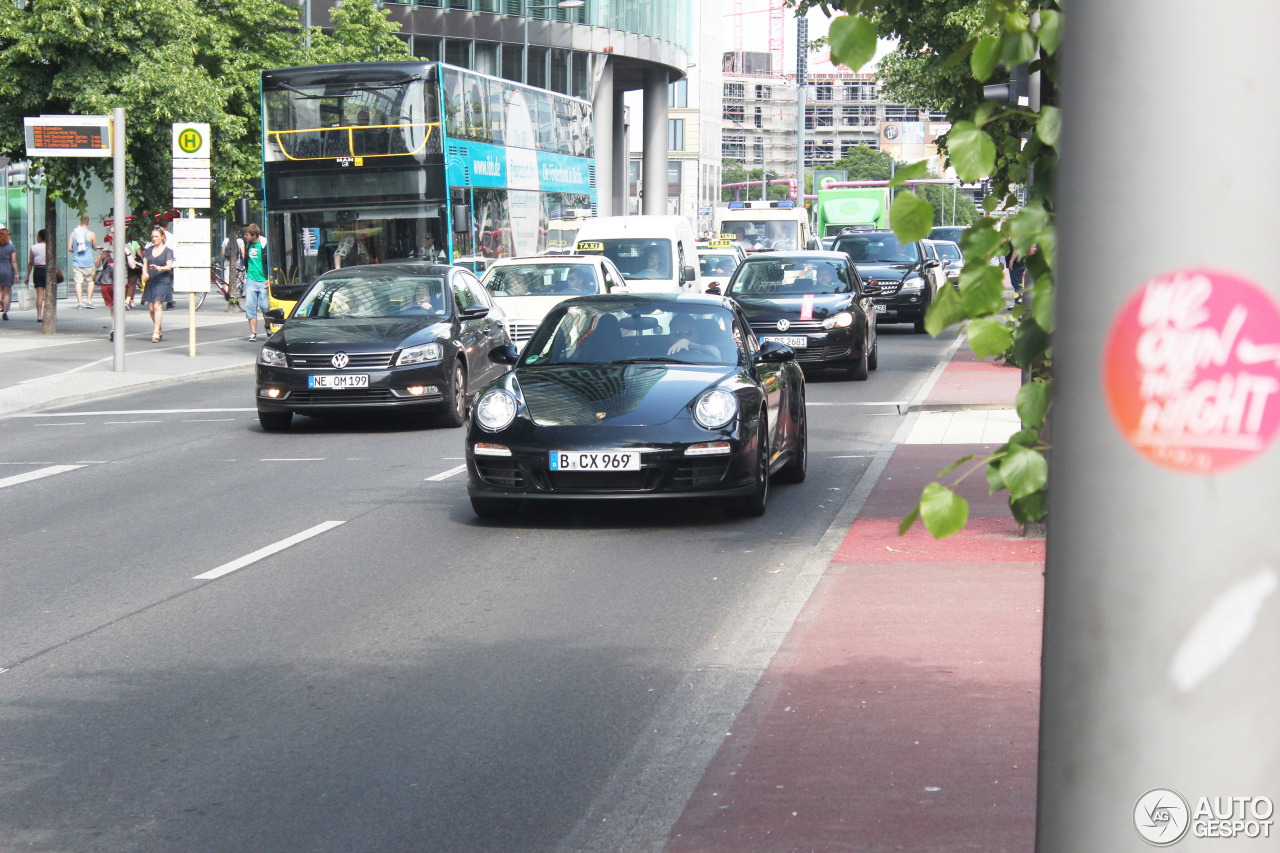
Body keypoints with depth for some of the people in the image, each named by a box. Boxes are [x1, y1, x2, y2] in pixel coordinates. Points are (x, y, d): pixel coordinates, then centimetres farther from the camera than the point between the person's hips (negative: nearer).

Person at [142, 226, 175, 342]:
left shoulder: (168, 251, 1)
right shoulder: (149, 250, 15)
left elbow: (169, 266, -8)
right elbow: (145, 264, 12)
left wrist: (159, 268, -27)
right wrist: (145, 273, -9)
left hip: (162, 282, -5)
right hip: (150, 282, 5)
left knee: (158, 306, -14)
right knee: (152, 309, 5)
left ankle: (156, 333, -17)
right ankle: (160, 330, 22)